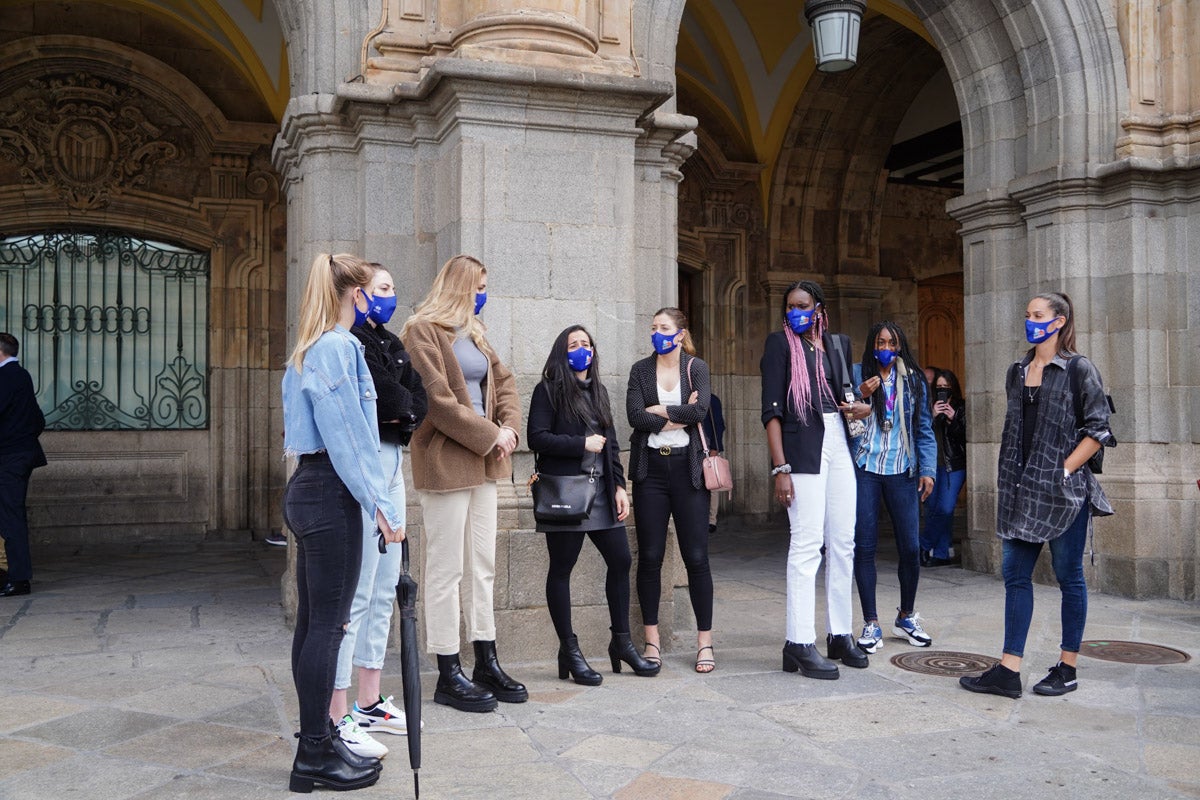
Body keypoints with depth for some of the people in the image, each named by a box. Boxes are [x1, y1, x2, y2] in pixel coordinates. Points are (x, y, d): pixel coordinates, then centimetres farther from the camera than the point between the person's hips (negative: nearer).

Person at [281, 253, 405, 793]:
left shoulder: (309, 349, 17)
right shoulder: (338, 348, -13)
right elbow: (347, 437, -17)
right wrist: (380, 505, -15)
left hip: (308, 490, 10)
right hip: (332, 495, -10)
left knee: (314, 622, 14)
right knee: (327, 624, -3)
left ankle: (318, 738, 24)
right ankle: (315, 755, 5)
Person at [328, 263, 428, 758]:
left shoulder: (390, 343, 19)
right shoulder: (351, 340, -9)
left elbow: (418, 397, 11)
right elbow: (379, 396, -18)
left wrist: (402, 413, -7)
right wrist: (406, 407, -1)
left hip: (393, 462, 10)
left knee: (385, 588, 13)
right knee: (357, 591, -9)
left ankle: (369, 703, 23)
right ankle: (337, 718, -4)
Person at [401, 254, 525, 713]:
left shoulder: (474, 333, 18)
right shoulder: (422, 331, -9)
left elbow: (503, 382, 21)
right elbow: (438, 399, -17)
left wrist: (509, 427, 2)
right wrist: (491, 435, -13)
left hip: (483, 461, 9)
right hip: (445, 462, -9)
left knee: (483, 566, 12)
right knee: (446, 569, -1)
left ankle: (486, 665, 22)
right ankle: (448, 677, 7)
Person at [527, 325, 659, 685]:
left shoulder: (598, 392, 18)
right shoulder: (548, 391, -2)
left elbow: (611, 444, 18)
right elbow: (537, 438, -12)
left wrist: (619, 486, 10)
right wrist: (582, 444, -13)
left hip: (600, 491, 7)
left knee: (621, 560, 6)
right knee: (561, 568, 0)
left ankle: (621, 641, 20)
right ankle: (569, 651, 9)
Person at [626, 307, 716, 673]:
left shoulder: (696, 368, 5)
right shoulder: (641, 369, 8)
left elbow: (700, 410, -14)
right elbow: (635, 416, -8)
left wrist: (658, 411, -9)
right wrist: (679, 417, -10)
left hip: (687, 467, -1)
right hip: (651, 468, 1)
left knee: (696, 556, -1)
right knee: (650, 556, 4)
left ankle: (705, 641, 8)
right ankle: (652, 640, 15)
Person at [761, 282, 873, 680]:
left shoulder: (839, 343, 15)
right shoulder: (780, 342, -1)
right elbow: (772, 410, -8)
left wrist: (861, 407, 2)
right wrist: (780, 467, -16)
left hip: (839, 445, 6)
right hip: (802, 448, -6)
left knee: (843, 544, 8)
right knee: (807, 544, -9)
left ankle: (841, 635, 18)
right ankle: (800, 643, -6)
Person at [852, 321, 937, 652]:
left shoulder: (913, 380, 11)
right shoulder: (857, 375, 5)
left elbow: (924, 429, 11)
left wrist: (927, 469, 2)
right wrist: (859, 397, -13)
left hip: (902, 472, 2)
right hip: (864, 469, -2)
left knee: (911, 547, 1)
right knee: (864, 547, -3)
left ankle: (906, 617, 23)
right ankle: (871, 625, 8)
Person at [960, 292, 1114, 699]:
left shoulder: (1078, 369, -5)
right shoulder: (1017, 372, 13)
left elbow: (1098, 429, -8)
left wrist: (1065, 470, -13)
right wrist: (1008, 477, 10)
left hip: (1063, 490, -6)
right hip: (1021, 489, 6)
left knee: (1068, 576, 5)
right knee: (1015, 574, 2)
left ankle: (1067, 668, 17)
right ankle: (1008, 671, 4)